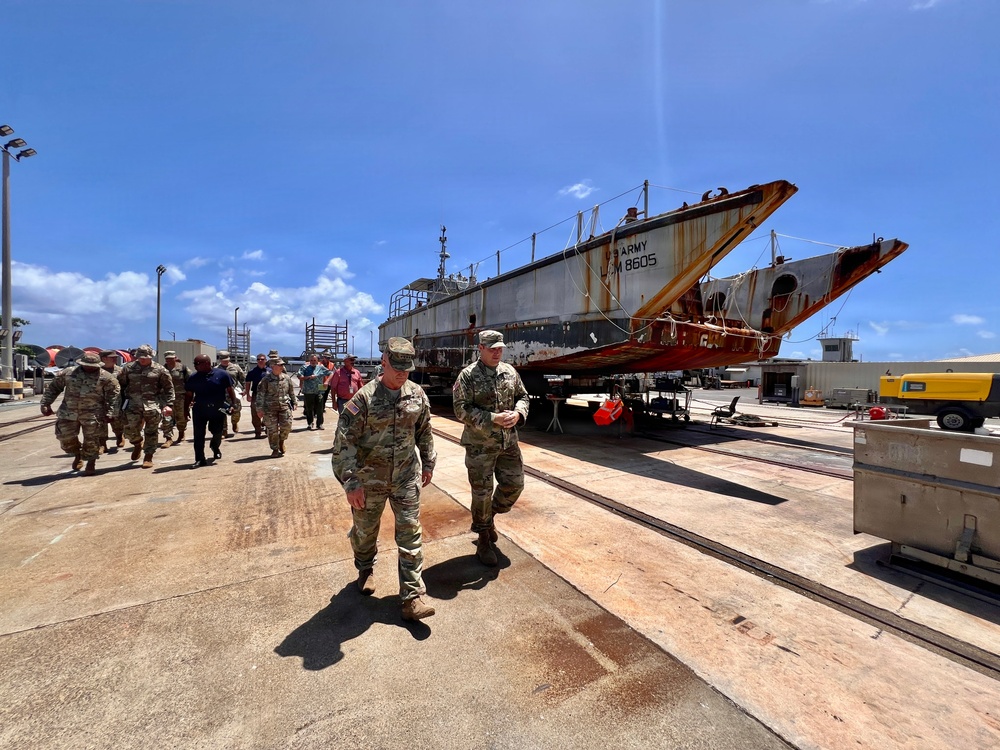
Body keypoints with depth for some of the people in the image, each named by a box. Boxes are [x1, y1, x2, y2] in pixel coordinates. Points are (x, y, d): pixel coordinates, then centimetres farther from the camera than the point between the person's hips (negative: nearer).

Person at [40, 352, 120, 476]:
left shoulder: (105, 377, -6)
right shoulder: (68, 372, 5)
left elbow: (114, 395, -7)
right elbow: (52, 387, 15)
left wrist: (110, 413, -13)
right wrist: (45, 404, 7)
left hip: (92, 414, -3)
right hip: (69, 412, 4)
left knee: (91, 440, 2)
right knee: (65, 437, 5)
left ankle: (91, 464, 20)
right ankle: (77, 455, 34)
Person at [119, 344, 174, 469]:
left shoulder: (159, 369, 2)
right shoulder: (128, 368, 8)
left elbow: (169, 388, 2)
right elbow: (120, 385, 13)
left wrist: (168, 405, -5)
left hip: (153, 406, -2)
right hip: (133, 404, 2)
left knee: (151, 433, 3)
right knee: (130, 430, -3)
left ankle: (148, 457, 15)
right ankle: (138, 443, 32)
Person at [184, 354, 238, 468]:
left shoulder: (222, 374, -5)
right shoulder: (193, 378, 2)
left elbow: (230, 390, -1)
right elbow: (188, 395, 8)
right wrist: (186, 410, 5)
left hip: (218, 410, -1)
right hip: (199, 410, 2)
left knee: (218, 432, 10)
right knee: (198, 436, 1)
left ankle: (215, 446, 43)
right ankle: (200, 459, 11)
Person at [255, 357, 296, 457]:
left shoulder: (286, 378, 5)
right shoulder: (266, 379, -5)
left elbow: (292, 392, 15)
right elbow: (260, 394, -3)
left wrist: (293, 403, 15)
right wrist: (259, 409, -6)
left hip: (284, 406, 2)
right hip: (270, 408, -2)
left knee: (287, 426, -6)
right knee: (272, 429, 3)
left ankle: (281, 441, 24)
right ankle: (275, 449, 18)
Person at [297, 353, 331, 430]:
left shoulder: (321, 368, 7)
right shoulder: (304, 368, 5)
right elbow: (300, 377, -6)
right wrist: (309, 377, -15)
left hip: (319, 392, 0)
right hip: (308, 392, 0)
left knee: (319, 409, 0)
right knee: (309, 409, 9)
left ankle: (319, 424, 10)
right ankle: (310, 424, 22)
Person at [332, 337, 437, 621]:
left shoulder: (417, 394, -4)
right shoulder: (364, 398, -17)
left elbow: (424, 431, 9)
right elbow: (344, 441, -17)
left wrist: (428, 463, 12)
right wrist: (351, 482, -20)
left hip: (406, 477, 3)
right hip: (369, 478, -2)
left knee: (411, 533, 3)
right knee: (365, 530, 18)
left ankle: (412, 597, 14)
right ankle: (365, 569, 49)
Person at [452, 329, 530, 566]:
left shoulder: (510, 372, 6)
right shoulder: (468, 375, -10)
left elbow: (523, 396, 14)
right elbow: (462, 410, -15)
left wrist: (518, 413, -8)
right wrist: (493, 419, -22)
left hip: (509, 442, 5)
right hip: (480, 445, -5)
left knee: (514, 484, 11)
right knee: (482, 492, 6)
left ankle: (488, 517, 38)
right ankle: (484, 539, 26)